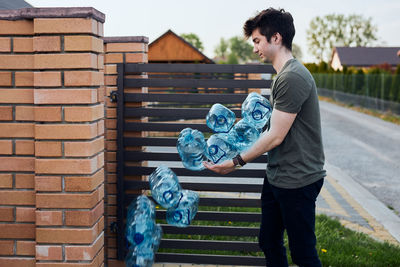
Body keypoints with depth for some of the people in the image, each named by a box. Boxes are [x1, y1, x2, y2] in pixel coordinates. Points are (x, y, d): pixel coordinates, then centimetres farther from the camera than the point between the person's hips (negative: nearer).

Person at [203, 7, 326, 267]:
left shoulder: (292, 77, -21)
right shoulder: (284, 75, 11)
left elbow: (276, 136, -20)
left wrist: (237, 162, -12)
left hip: (297, 180, -10)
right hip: (277, 177, 10)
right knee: (269, 243, 17)